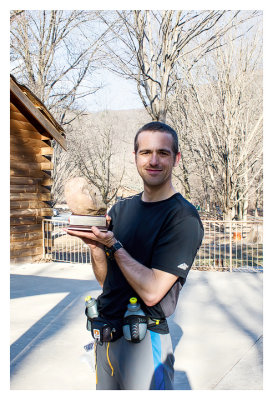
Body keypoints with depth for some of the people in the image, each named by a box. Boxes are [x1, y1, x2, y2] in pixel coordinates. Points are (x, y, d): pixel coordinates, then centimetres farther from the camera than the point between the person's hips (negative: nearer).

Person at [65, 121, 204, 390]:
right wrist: (95, 245, -10)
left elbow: (152, 292, -22)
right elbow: (104, 277, 8)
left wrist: (113, 244, -21)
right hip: (105, 332, 7)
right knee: (104, 391, 23)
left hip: (144, 341, -7)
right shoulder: (121, 208, 5)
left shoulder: (183, 217, -16)